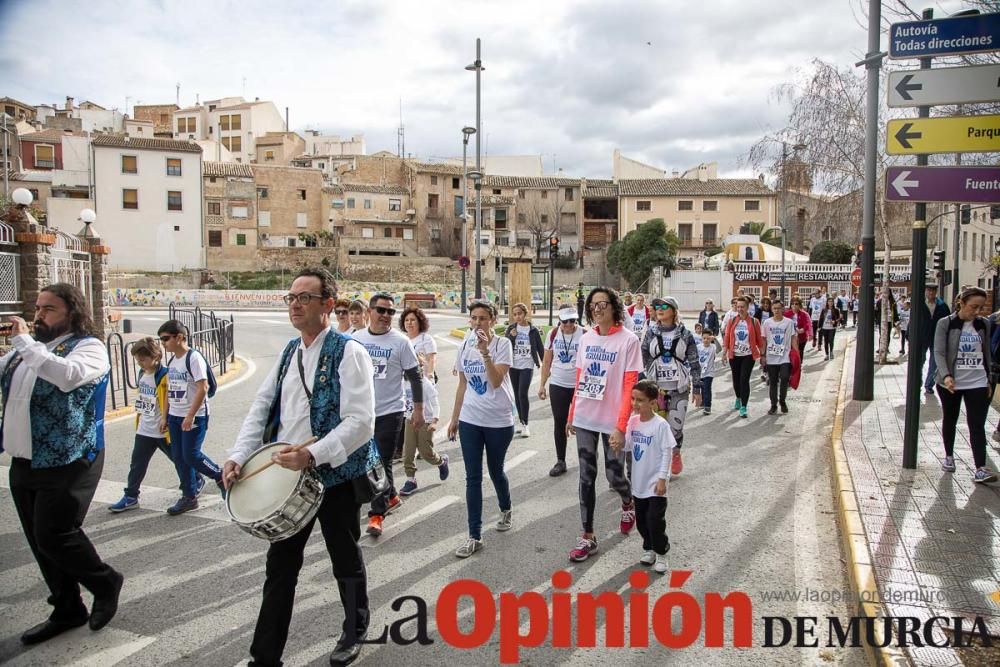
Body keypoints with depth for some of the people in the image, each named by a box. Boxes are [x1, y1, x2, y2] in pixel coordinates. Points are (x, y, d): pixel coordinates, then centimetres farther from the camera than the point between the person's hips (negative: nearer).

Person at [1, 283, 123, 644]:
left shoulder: (88, 347, -10)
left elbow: (68, 375, -30)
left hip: (67, 463, -8)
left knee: (54, 537, -7)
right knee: (40, 542, 12)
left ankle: (106, 582, 18)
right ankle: (67, 610, 26)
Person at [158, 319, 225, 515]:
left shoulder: (194, 357, -14)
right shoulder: (172, 361, 11)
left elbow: (203, 388, -20)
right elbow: (169, 390, 16)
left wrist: (190, 416, -22)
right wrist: (165, 416, 13)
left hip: (195, 416, -8)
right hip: (175, 416, 8)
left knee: (191, 455, -9)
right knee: (179, 458, 9)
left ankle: (221, 476, 14)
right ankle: (189, 497, 19)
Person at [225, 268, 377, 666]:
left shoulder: (348, 353, -15)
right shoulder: (289, 352, 8)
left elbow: (361, 422, -23)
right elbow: (261, 408, 8)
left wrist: (312, 455, -32)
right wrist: (238, 456, -5)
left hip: (336, 477, -5)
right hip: (288, 476, 6)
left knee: (346, 561, 15)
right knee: (280, 566, 12)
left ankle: (355, 631, 40)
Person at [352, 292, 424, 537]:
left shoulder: (400, 342, -8)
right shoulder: (355, 339, 4)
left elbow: (414, 377, -5)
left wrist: (419, 410, -7)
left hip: (390, 412, -5)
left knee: (383, 463, -4)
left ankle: (377, 514, 5)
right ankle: (391, 496, 36)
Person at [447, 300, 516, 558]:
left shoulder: (502, 344, -9)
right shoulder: (465, 346, 5)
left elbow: (496, 381, -20)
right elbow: (462, 385, 12)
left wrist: (485, 351, -29)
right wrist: (454, 418, 14)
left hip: (499, 421, -3)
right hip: (470, 420, 3)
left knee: (495, 471, 13)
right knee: (473, 478, 2)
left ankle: (506, 510, 43)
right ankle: (474, 536, 8)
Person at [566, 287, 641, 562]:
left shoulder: (628, 340, -10)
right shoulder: (586, 338, 5)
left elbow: (630, 386, -13)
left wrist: (621, 426, -18)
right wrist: (572, 415, 11)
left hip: (612, 422, -4)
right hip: (584, 420, 4)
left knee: (614, 475, 6)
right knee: (586, 477, 6)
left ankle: (628, 504, 41)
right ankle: (588, 537, 16)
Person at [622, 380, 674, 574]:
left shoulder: (660, 425, -18)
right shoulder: (632, 421, -1)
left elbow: (666, 453, -15)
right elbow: (627, 444, 8)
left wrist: (662, 478, -16)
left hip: (655, 483, -6)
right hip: (639, 482, 6)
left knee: (655, 520, -1)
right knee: (641, 519, 15)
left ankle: (661, 553, 17)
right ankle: (648, 548, 33)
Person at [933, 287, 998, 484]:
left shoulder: (983, 324, 4)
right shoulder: (945, 324, -7)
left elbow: (987, 353, 13)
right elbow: (939, 352, -13)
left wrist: (989, 380, 12)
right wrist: (945, 376, -27)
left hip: (977, 383, 2)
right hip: (951, 383, -2)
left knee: (977, 425, -5)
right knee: (949, 421, 14)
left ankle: (980, 469, -10)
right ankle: (949, 456, 33)